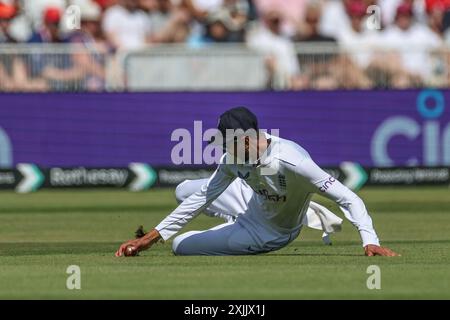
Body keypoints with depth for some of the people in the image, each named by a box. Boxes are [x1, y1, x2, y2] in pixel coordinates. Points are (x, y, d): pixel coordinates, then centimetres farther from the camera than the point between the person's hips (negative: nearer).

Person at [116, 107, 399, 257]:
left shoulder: (291, 161, -39)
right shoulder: (235, 158, -16)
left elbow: (349, 199, -39)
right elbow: (202, 198, -7)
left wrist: (370, 241, -54)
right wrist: (151, 237, -11)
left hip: (268, 234, -7)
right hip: (254, 207, 7)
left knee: (180, 246, -3)